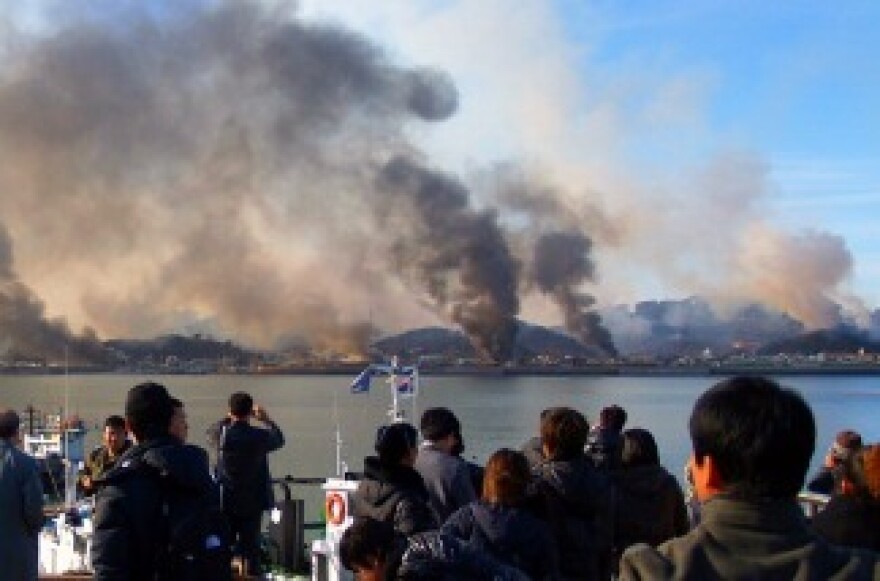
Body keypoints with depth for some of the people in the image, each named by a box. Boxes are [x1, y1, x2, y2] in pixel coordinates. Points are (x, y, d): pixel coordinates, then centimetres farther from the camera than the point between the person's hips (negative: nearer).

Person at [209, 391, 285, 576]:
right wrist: (267, 420, 23)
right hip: (252, 502, -1)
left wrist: (231, 417, 24)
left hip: (225, 502, 1)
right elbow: (279, 439, 11)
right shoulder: (260, 436, -11)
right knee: (251, 548, 3)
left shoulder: (222, 434, -8)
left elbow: (212, 429, 17)